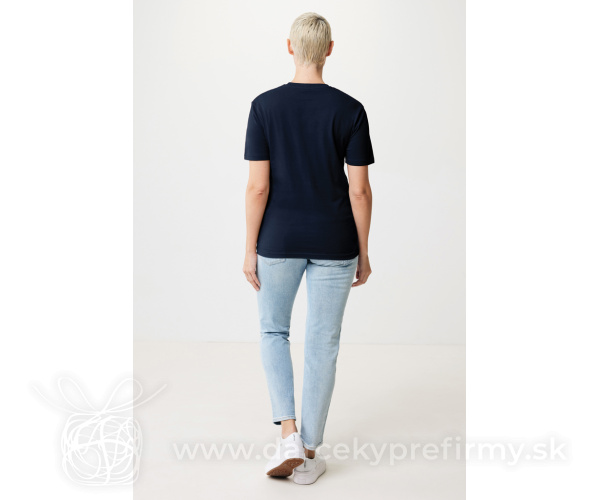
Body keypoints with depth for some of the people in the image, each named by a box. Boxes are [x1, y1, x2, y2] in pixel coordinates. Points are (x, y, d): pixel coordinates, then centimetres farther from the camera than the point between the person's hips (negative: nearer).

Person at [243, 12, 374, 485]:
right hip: (333, 243, 0)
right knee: (323, 344, 9)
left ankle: (288, 434, 6)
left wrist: (250, 249, 0)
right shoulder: (350, 109, -7)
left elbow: (258, 186, -9)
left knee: (274, 331, 20)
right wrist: (363, 252, 3)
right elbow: (359, 188, -7)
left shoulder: (265, 106, -7)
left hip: (280, 240, 0)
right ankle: (310, 453, 17)